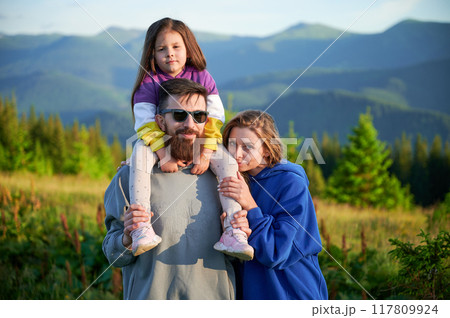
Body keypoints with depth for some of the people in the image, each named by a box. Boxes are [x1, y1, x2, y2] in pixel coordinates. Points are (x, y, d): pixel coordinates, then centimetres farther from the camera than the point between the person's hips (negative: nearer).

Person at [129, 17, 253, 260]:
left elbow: (214, 119, -8)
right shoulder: (149, 82, -6)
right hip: (161, 144, -1)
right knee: (140, 151, -33)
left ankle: (232, 233, -32)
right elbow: (146, 124, -14)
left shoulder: (201, 77, -2)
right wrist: (164, 156, -26)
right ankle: (141, 228, -43)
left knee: (226, 159, -25)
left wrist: (204, 155, -20)